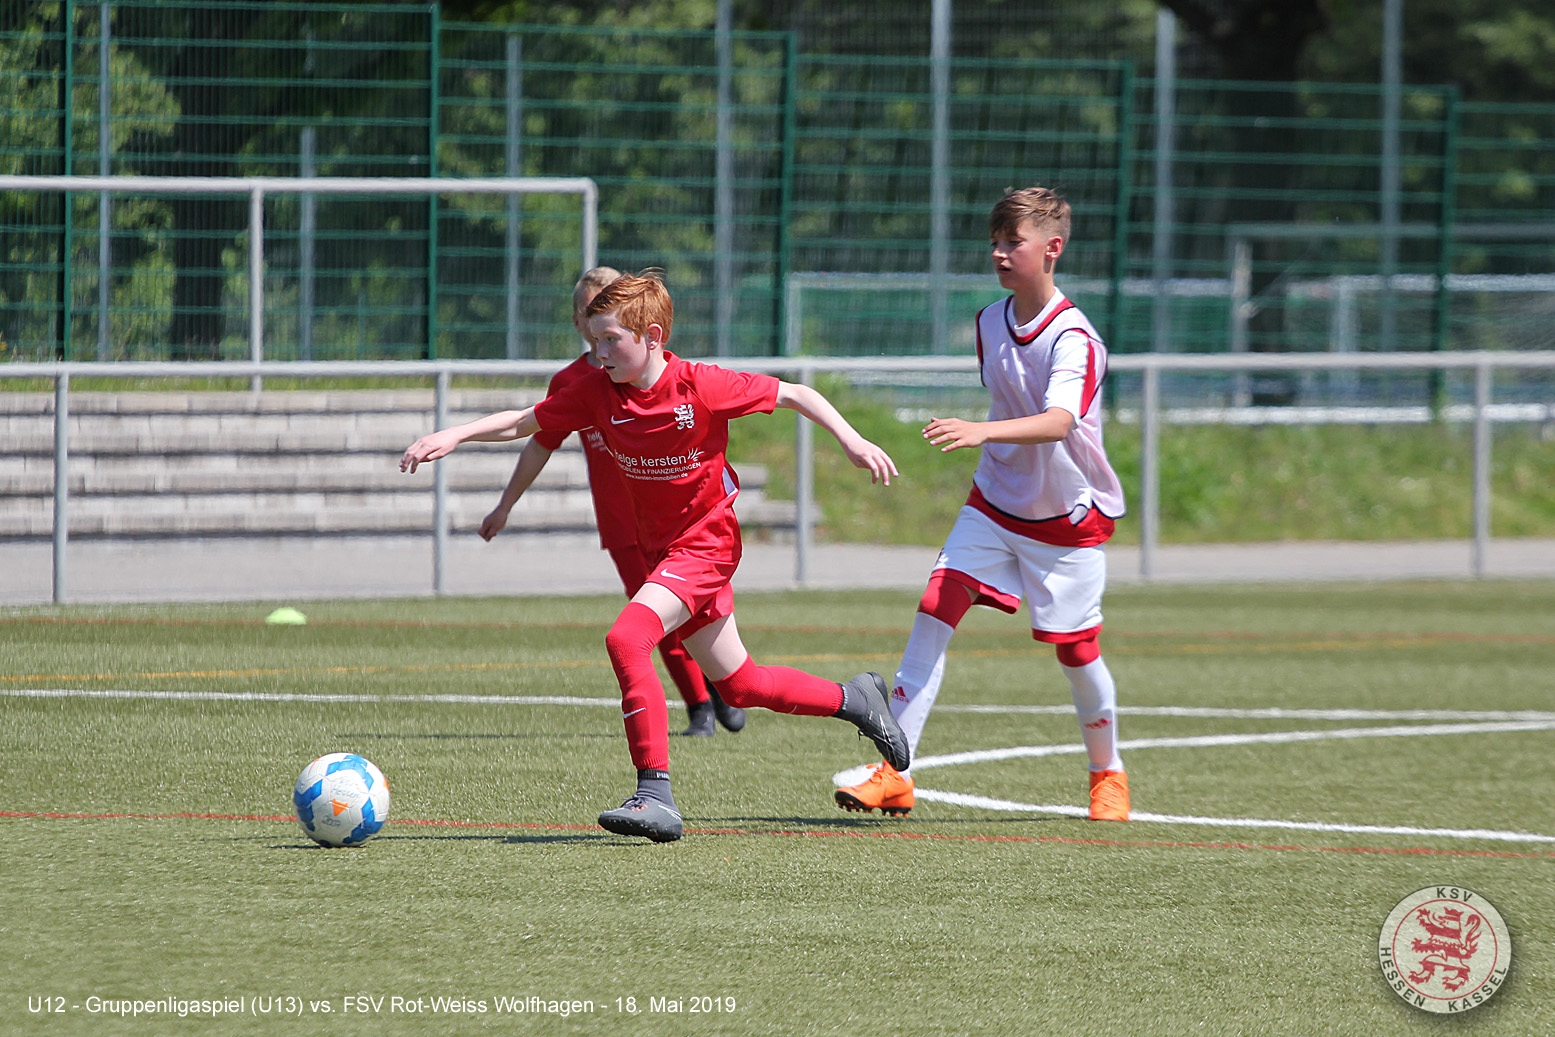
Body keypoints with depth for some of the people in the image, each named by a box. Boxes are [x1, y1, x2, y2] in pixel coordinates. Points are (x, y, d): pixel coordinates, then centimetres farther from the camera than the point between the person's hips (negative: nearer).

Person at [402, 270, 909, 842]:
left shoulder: (700, 386, -18)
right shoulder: (598, 392, -3)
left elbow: (795, 394, -8)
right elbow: (523, 423, -1)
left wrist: (852, 442, -15)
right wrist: (455, 434, -15)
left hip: (706, 543, -7)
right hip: (661, 550, 7)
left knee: (626, 638, -27)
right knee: (738, 684, 15)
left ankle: (655, 795, -27)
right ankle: (855, 699, 37)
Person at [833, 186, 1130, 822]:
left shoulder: (1073, 339, -22)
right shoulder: (990, 324, 1)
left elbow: (1058, 421, -39)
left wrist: (982, 433, -53)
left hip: (1068, 516, -5)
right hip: (995, 502, 5)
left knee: (1075, 651, 2)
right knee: (935, 609, -11)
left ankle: (1108, 775, 29)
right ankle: (894, 775, -14)